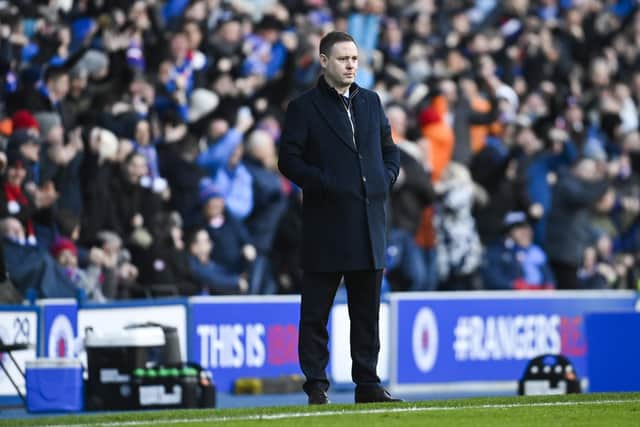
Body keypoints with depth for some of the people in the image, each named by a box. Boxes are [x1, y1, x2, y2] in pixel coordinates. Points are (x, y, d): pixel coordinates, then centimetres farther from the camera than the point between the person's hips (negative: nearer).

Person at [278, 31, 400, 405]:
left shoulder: (370, 102, 15)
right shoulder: (304, 107, 0)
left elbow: (390, 150, 21)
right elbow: (289, 160, -5)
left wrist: (386, 179, 3)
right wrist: (324, 184, -15)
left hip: (369, 223, 5)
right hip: (326, 223, -5)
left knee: (367, 310, 7)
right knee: (316, 311, -1)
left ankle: (367, 383, 11)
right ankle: (317, 386, 3)